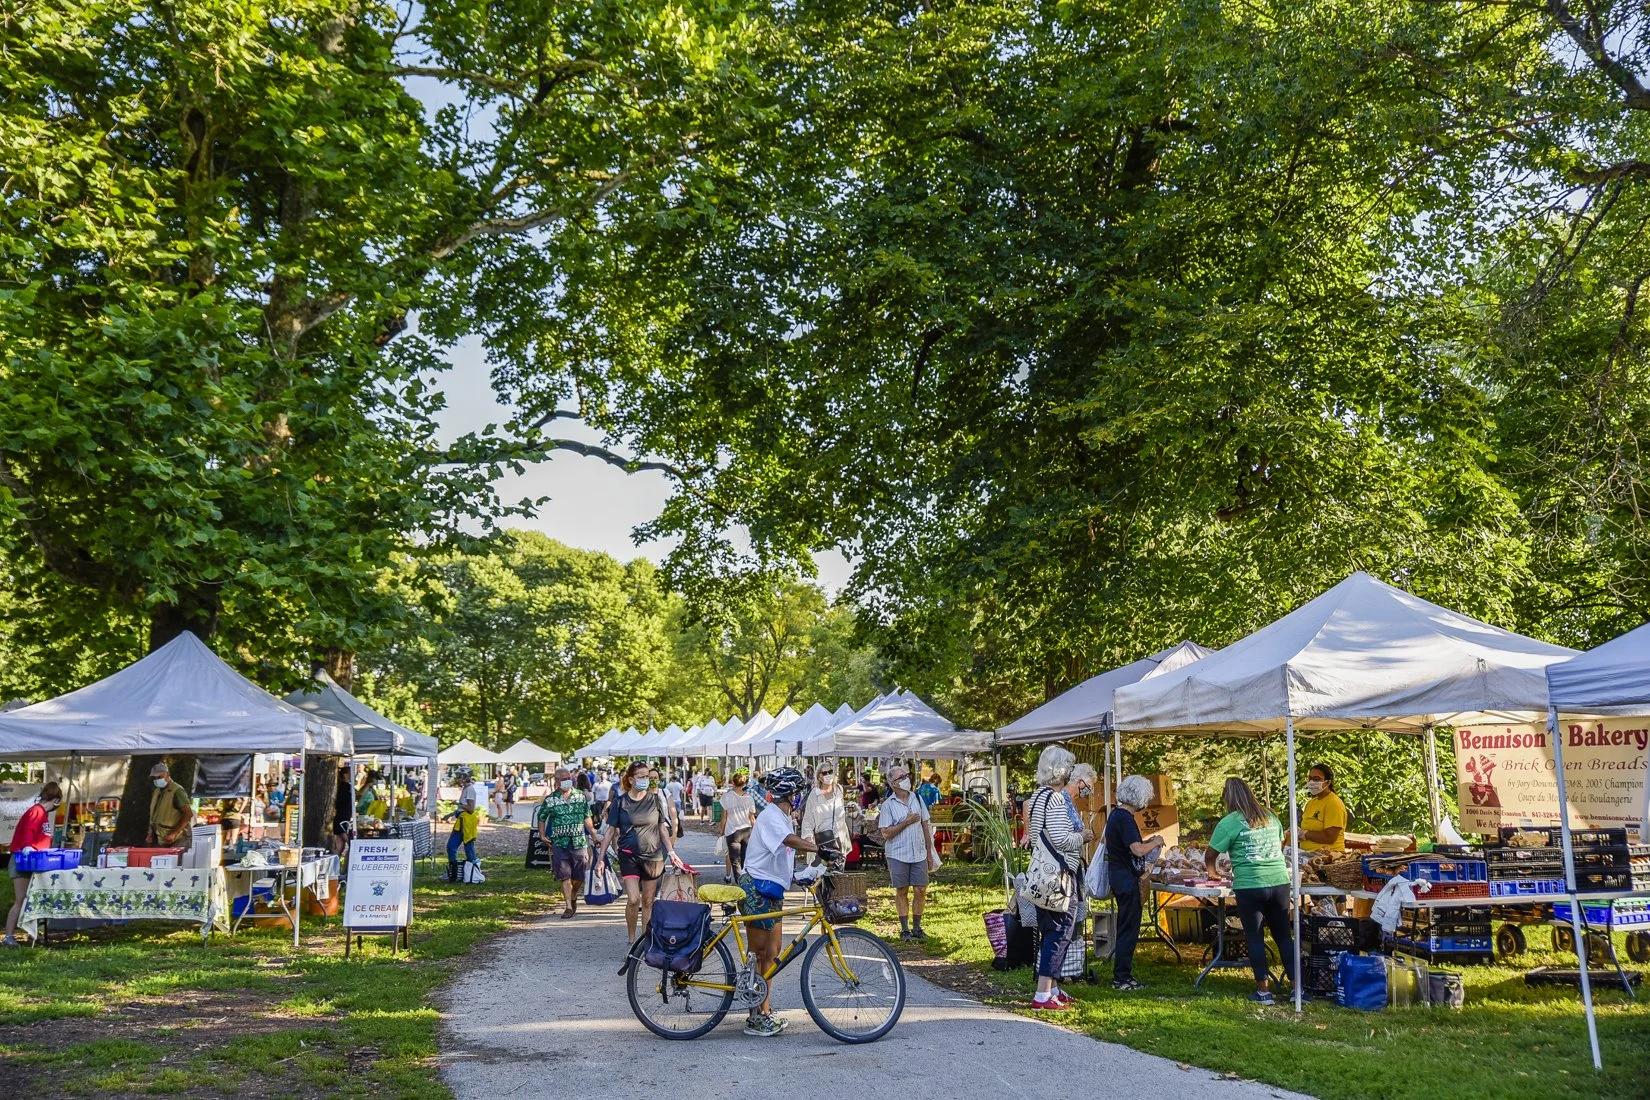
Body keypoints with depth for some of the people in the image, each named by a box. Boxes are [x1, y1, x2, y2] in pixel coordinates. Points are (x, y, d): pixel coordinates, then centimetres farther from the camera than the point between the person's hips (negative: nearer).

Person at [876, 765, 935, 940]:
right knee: (901, 892, 5)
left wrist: (929, 851, 11)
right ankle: (904, 929, 15)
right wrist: (906, 822, -16)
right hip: (898, 855, -3)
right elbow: (886, 833, -12)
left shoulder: (917, 799, 7)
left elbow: (925, 826, 12)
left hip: (919, 854, 3)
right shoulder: (888, 805, -6)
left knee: (920, 891, 3)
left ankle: (916, 927, 16)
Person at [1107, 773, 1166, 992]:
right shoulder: (1125, 818, -19)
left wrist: (1149, 842, 15)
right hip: (1127, 878, -10)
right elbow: (1138, 850, -25)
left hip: (1119, 876, 10)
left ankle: (1121, 974, 23)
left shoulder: (1115, 815, 12)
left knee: (1126, 927, 17)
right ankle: (1122, 978, 1)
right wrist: (1156, 842, -8)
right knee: (1129, 927, -4)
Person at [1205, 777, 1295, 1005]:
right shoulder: (1270, 816, 10)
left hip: (1249, 886, -4)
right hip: (1280, 882, 4)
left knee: (1255, 938, 6)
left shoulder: (1230, 822, -5)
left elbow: (1210, 855, -1)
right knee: (1283, 935, 13)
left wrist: (1212, 872, 19)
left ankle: (1263, 990, 8)